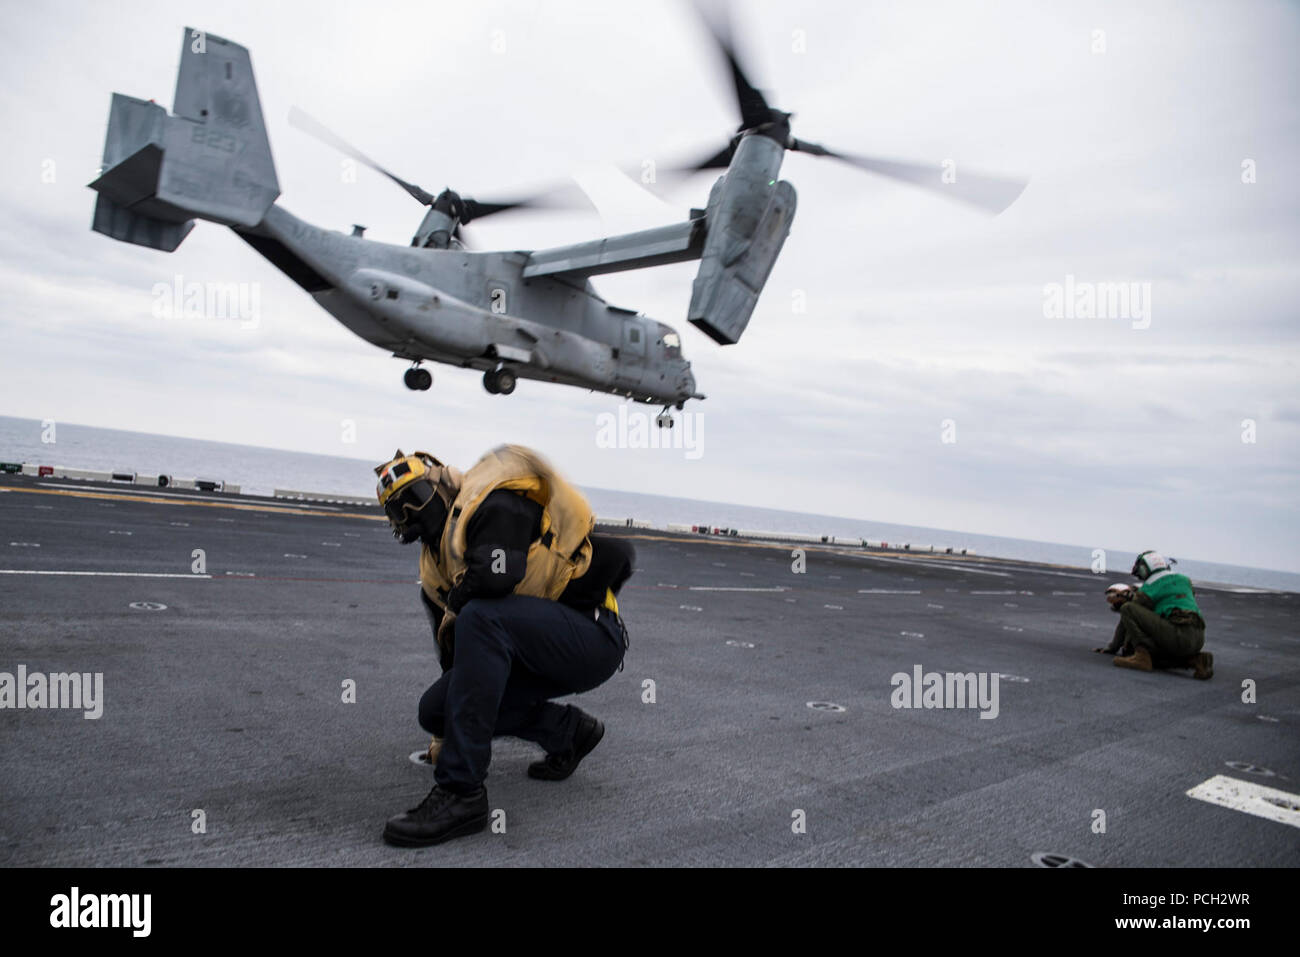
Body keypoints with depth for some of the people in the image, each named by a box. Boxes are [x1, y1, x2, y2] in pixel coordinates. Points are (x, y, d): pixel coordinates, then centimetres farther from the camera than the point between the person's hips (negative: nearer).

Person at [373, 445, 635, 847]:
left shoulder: (492, 500, -12)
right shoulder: (436, 565, 14)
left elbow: (497, 574, -31)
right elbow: (453, 652, 22)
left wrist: (454, 609, -8)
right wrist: (449, 735, 28)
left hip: (593, 636, -9)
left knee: (480, 619, -31)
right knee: (435, 709, -1)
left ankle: (460, 792, -26)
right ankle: (568, 730, 15)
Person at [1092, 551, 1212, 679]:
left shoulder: (1150, 587, 4)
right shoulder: (1184, 580, 24)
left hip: (1177, 635, -8)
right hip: (1198, 640, 8)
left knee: (1127, 608, -6)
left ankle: (1142, 655, -19)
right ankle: (1196, 659, 7)